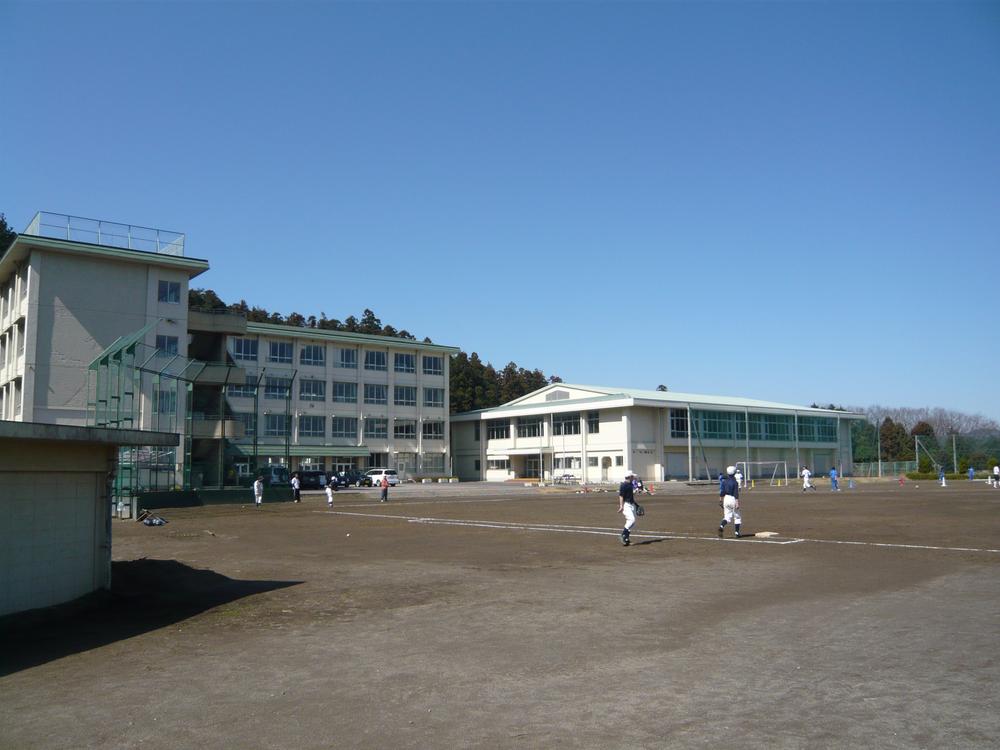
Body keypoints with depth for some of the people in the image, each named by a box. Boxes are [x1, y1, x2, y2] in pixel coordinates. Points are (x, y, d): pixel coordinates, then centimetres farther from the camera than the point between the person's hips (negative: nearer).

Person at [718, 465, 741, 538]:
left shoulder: (724, 481, 3)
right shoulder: (735, 482, -12)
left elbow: (722, 492, 6)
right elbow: (736, 494, -16)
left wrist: (721, 501, 16)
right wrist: (737, 503, -16)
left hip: (726, 498, 5)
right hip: (733, 499, -4)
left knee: (727, 516, 11)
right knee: (737, 517, 11)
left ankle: (721, 526, -15)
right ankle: (736, 533, 11)